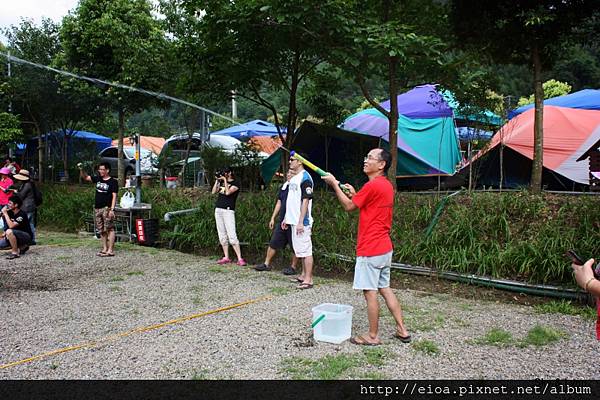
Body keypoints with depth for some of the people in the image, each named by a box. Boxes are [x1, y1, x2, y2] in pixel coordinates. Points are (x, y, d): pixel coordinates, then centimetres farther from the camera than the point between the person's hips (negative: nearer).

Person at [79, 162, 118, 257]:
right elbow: (85, 177, 17)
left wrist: (112, 209, -17)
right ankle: (104, 248, 18)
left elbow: (114, 196, -10)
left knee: (109, 229, -7)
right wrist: (81, 170, -3)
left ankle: (110, 250, -7)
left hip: (107, 208, -7)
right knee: (102, 230, 11)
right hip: (97, 208, 7)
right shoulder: (97, 179, 13)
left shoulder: (113, 182, -6)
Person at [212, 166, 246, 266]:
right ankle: (226, 257, 12)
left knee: (232, 235, -13)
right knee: (222, 235, 7)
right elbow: (214, 191, 8)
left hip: (228, 210, -7)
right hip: (218, 210, 7)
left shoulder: (235, 183, -2)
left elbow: (228, 192, -16)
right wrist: (217, 180, 3)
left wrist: (225, 180, -10)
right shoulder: (221, 182, 17)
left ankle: (240, 259, -13)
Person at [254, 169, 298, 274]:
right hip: (281, 221, 7)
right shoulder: (283, 186, 12)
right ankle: (266, 264, 19)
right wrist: (273, 218, 16)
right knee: (273, 243, 9)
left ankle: (293, 267, 15)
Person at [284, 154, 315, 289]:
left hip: (301, 222, -10)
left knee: (305, 250, -5)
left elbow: (306, 201, -19)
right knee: (300, 250, 16)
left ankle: (308, 280, -1)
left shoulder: (305, 178, -14)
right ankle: (303, 275, 26)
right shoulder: (293, 178, 15)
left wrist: (301, 222, -22)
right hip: (293, 221, 10)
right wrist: (286, 218, 19)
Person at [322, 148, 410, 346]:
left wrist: (334, 184, 0)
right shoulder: (386, 185, 12)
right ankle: (402, 330, 21)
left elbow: (349, 206, -8)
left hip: (370, 249, -9)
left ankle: (373, 336, 11)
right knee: (384, 288, 17)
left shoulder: (373, 185, -18)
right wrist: (354, 194, 15)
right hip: (385, 247, 9)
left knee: (370, 291, 1)